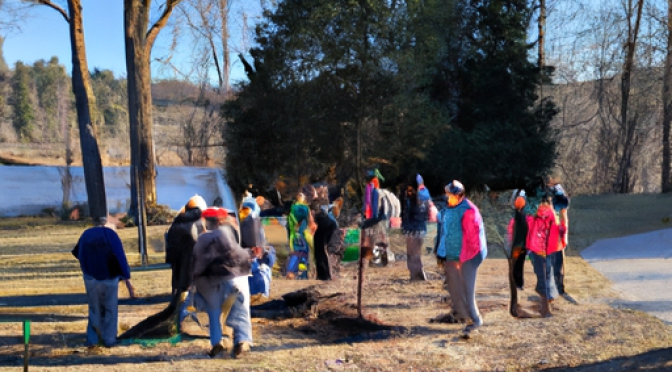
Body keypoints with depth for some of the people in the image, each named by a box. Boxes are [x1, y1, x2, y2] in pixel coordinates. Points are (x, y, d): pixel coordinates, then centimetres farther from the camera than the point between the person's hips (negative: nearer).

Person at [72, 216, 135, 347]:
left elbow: (77, 253, 21)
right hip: (109, 278, -3)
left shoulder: (86, 235, 6)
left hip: (91, 279, 3)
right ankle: (109, 339, 13)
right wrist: (128, 282, -12)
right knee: (110, 309, 12)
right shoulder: (111, 234, -4)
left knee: (94, 309, 18)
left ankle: (92, 339, 12)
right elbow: (121, 259, -11)